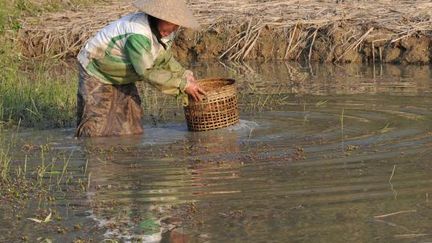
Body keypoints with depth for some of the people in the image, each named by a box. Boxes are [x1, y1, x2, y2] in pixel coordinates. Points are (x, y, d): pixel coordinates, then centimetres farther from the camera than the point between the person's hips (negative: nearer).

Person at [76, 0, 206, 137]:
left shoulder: (165, 30, -11)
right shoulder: (137, 35, -38)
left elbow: (164, 59, 8)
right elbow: (147, 72, -33)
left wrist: (184, 75, -7)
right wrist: (182, 85, -30)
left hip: (122, 78, 9)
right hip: (96, 70, -8)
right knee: (96, 127, -9)